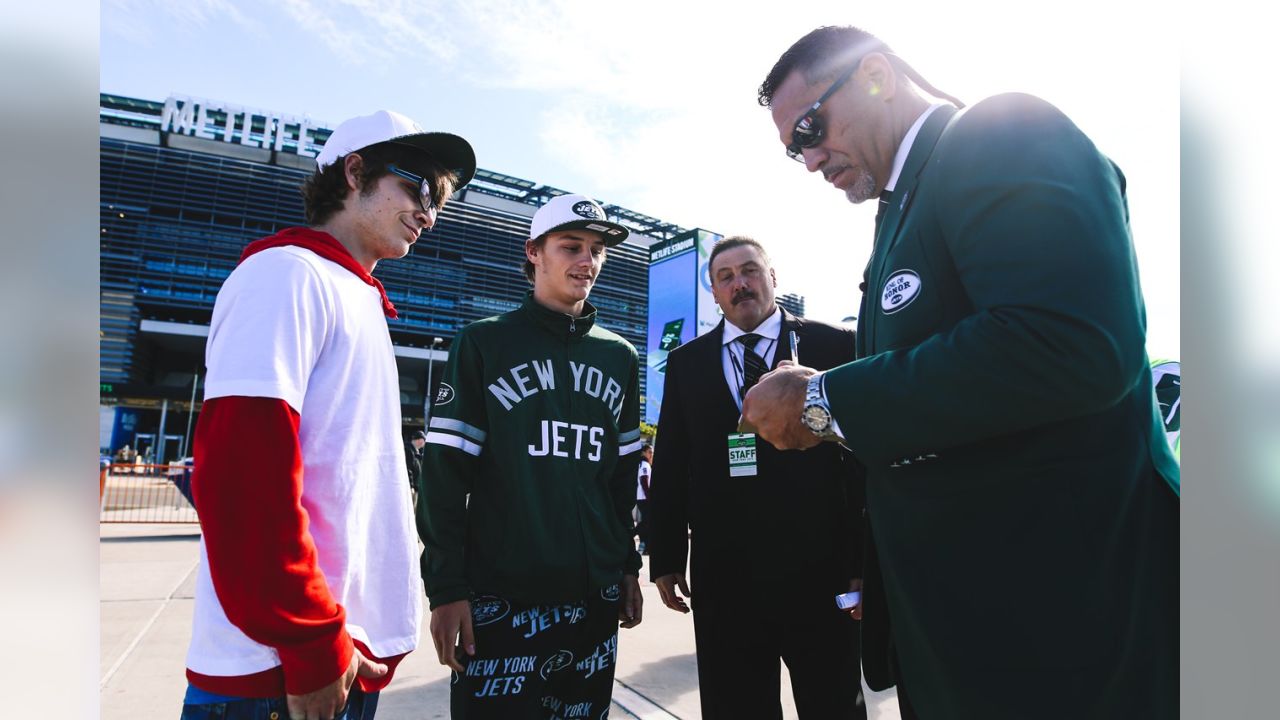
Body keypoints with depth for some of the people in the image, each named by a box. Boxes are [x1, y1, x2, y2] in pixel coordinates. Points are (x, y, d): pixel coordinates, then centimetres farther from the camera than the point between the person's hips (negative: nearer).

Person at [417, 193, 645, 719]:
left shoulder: (619, 356, 11)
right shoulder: (484, 344, -1)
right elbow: (444, 472, -5)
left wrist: (629, 567, 13)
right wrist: (445, 587, -10)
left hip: (595, 596, 4)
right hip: (500, 595, -4)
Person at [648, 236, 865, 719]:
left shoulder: (834, 345, 0)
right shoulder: (686, 362, 8)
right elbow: (671, 465, 8)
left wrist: (865, 557, -5)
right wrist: (665, 558, 6)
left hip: (818, 569, -1)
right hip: (722, 572, 2)